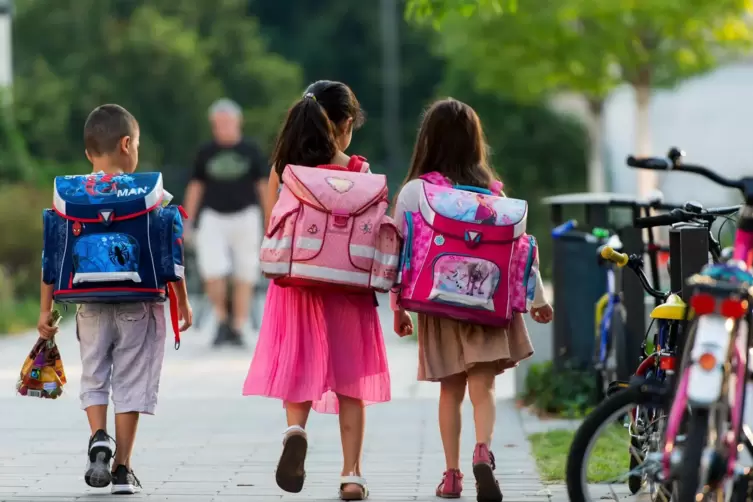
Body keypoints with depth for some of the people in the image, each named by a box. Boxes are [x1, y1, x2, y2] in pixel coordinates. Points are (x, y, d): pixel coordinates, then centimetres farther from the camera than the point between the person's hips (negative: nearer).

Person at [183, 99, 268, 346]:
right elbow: (196, 186, 11)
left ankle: (237, 329, 11)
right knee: (212, 274, -14)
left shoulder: (251, 150, 1)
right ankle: (222, 319, 8)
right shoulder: (206, 152, 5)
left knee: (244, 277, 1)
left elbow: (264, 186, 2)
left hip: (244, 217, -1)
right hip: (213, 218, 1)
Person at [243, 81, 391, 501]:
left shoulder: (283, 169, 1)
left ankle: (296, 430, -20)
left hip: (295, 285, 2)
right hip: (347, 288, -1)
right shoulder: (357, 172, -6)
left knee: (299, 370, 10)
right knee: (349, 382, 8)